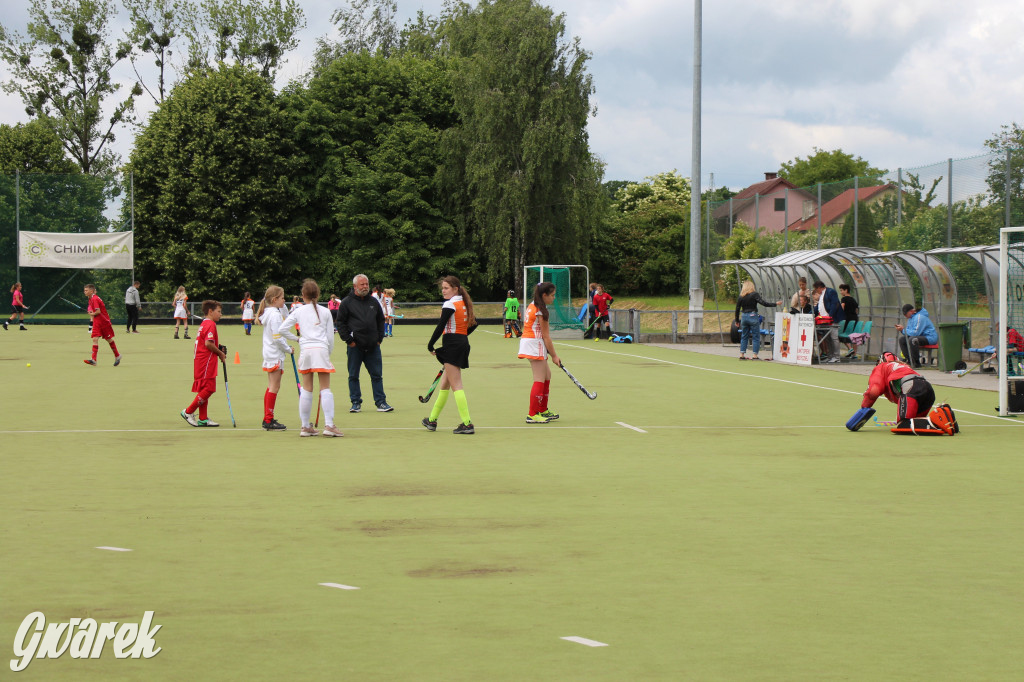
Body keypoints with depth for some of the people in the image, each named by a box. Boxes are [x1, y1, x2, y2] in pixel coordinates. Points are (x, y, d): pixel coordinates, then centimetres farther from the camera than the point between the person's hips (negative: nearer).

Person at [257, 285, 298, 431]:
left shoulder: (268, 313, 13)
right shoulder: (275, 315, -18)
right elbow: (278, 338, -22)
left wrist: (296, 338, 24)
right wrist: (289, 349, -10)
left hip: (269, 354, 10)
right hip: (275, 355, -10)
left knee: (271, 386, 13)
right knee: (274, 387, -6)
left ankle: (267, 419, 16)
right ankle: (269, 420, -4)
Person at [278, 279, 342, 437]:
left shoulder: (298, 311, 7)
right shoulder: (325, 312, 6)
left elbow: (281, 329, 6)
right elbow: (330, 337, 7)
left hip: (305, 350, 2)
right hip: (321, 349, -2)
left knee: (306, 390, 7)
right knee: (325, 389, -1)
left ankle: (305, 426, 9)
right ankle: (329, 425, -8)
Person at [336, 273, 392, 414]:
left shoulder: (373, 302, 12)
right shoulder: (346, 302, -1)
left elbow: (381, 320, 20)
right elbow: (341, 323, -2)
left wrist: (379, 338, 9)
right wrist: (348, 340, -9)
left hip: (372, 346, 3)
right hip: (355, 346, -3)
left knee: (377, 375, 4)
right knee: (353, 376, 3)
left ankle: (380, 402, 8)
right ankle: (356, 403, 11)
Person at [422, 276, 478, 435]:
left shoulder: (450, 304, -12)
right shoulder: (464, 303, 14)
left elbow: (440, 327, -16)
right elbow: (474, 323, 23)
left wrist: (430, 345, -8)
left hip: (452, 344, -9)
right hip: (463, 343, 9)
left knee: (456, 386, -9)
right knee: (444, 383, 18)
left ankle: (467, 423, -15)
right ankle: (432, 420, 28)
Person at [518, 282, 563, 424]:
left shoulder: (532, 306, 13)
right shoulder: (541, 311, -16)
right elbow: (546, 336, -14)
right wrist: (554, 356, -9)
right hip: (535, 344, -10)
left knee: (547, 375, 17)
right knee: (540, 380, -9)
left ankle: (543, 411, 22)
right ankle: (532, 414, -11)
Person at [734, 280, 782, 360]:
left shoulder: (741, 296, 5)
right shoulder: (754, 294, -7)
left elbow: (737, 308, 9)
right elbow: (763, 303, -15)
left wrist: (737, 320, 19)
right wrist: (775, 304, -9)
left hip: (744, 317, 4)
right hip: (752, 316, -4)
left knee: (744, 336, 13)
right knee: (756, 337, 2)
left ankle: (742, 355, 10)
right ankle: (755, 356, -2)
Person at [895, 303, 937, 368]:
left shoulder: (919, 317, -19)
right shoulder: (911, 317, 12)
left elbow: (915, 333, -26)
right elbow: (910, 332, 17)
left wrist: (903, 329, -18)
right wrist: (902, 329, -3)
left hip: (930, 338, -10)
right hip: (921, 337, 10)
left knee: (912, 339, -35)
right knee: (902, 339, 3)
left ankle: (916, 363, -24)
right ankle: (909, 360, 3)